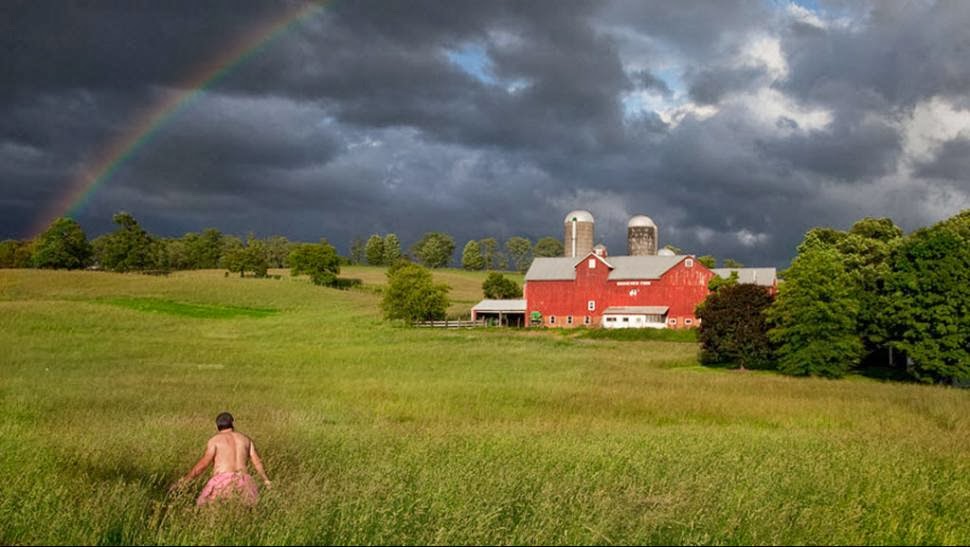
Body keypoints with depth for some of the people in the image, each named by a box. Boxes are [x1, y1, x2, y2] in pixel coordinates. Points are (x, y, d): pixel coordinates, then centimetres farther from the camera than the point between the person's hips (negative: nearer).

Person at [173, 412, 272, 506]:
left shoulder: (215, 440, 7)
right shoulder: (245, 439, 19)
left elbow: (203, 463, -3)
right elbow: (257, 462, 20)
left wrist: (185, 480, 2)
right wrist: (266, 480, 32)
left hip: (222, 482, -3)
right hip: (243, 483, 3)